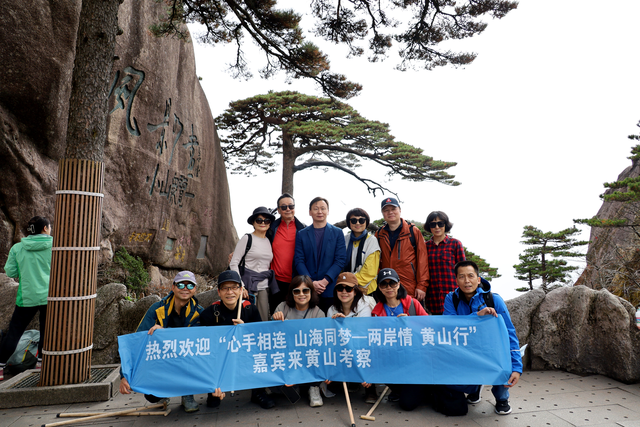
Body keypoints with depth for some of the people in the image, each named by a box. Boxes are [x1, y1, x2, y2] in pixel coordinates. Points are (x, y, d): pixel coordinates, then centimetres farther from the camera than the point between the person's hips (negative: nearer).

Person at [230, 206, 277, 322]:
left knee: (264, 319, 5)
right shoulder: (247, 239, -3)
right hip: (249, 285, -5)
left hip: (265, 287, 5)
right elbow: (233, 264, -6)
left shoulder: (269, 241, 12)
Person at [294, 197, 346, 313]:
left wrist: (325, 281, -11)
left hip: (330, 289, 0)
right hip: (307, 288, 1)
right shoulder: (302, 234, 9)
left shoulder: (337, 233, 7)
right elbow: (299, 261, 3)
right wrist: (311, 282, -10)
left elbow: (341, 260, 0)